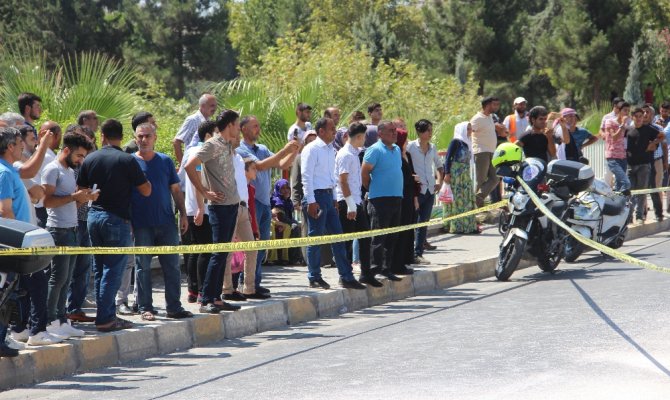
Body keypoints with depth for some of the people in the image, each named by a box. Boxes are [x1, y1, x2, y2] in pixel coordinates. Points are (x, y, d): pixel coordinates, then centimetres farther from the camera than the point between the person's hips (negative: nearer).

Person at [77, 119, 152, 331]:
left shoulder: (90, 160, 5)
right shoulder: (127, 160, -10)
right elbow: (146, 191, -7)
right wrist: (142, 176, 12)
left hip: (94, 216, 6)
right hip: (117, 219, -6)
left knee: (100, 270, 12)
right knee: (113, 271, -3)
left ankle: (108, 314, 15)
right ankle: (104, 319, -6)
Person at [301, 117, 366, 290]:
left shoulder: (330, 150, 15)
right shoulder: (311, 149, -10)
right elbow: (306, 176, -14)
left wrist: (334, 198, 17)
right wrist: (311, 201, -18)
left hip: (328, 196, 8)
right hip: (316, 196, -8)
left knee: (337, 236, 8)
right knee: (315, 238, -2)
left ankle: (346, 276, 10)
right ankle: (314, 278, 6)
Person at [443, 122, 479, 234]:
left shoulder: (466, 143, 15)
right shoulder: (455, 142, -7)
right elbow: (448, 158, -12)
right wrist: (447, 173, -19)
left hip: (465, 175, 8)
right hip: (455, 175, -8)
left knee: (467, 200, 8)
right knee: (456, 199, -6)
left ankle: (468, 225, 12)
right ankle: (454, 226, -3)